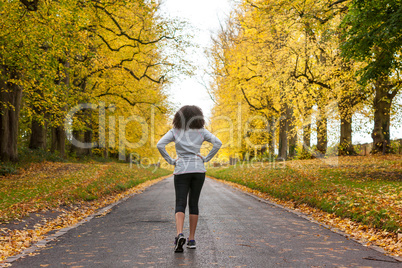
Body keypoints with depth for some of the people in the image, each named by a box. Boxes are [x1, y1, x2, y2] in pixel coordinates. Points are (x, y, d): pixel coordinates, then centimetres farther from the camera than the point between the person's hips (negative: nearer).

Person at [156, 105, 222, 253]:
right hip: (198, 170, 1)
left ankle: (180, 234, -25)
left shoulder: (174, 131, 2)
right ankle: (191, 239, 11)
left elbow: (160, 145, -11)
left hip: (181, 170, -1)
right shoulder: (202, 132, 4)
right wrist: (206, 159, 1)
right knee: (193, 204, 10)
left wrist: (170, 160, -2)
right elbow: (218, 143, -6)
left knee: (180, 205, -1)